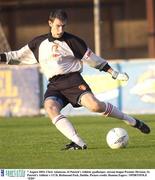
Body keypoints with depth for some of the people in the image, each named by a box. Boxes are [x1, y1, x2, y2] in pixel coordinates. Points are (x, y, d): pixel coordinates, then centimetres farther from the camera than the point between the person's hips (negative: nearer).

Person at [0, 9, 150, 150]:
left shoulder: (73, 41, 3)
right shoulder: (39, 43, 11)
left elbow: (92, 59, 9)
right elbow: (19, 55, 20)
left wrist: (115, 74, 8)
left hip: (73, 80, -3)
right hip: (54, 85, 3)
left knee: (94, 105, -26)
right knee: (50, 107, -30)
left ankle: (133, 122, -6)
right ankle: (78, 143, -35)